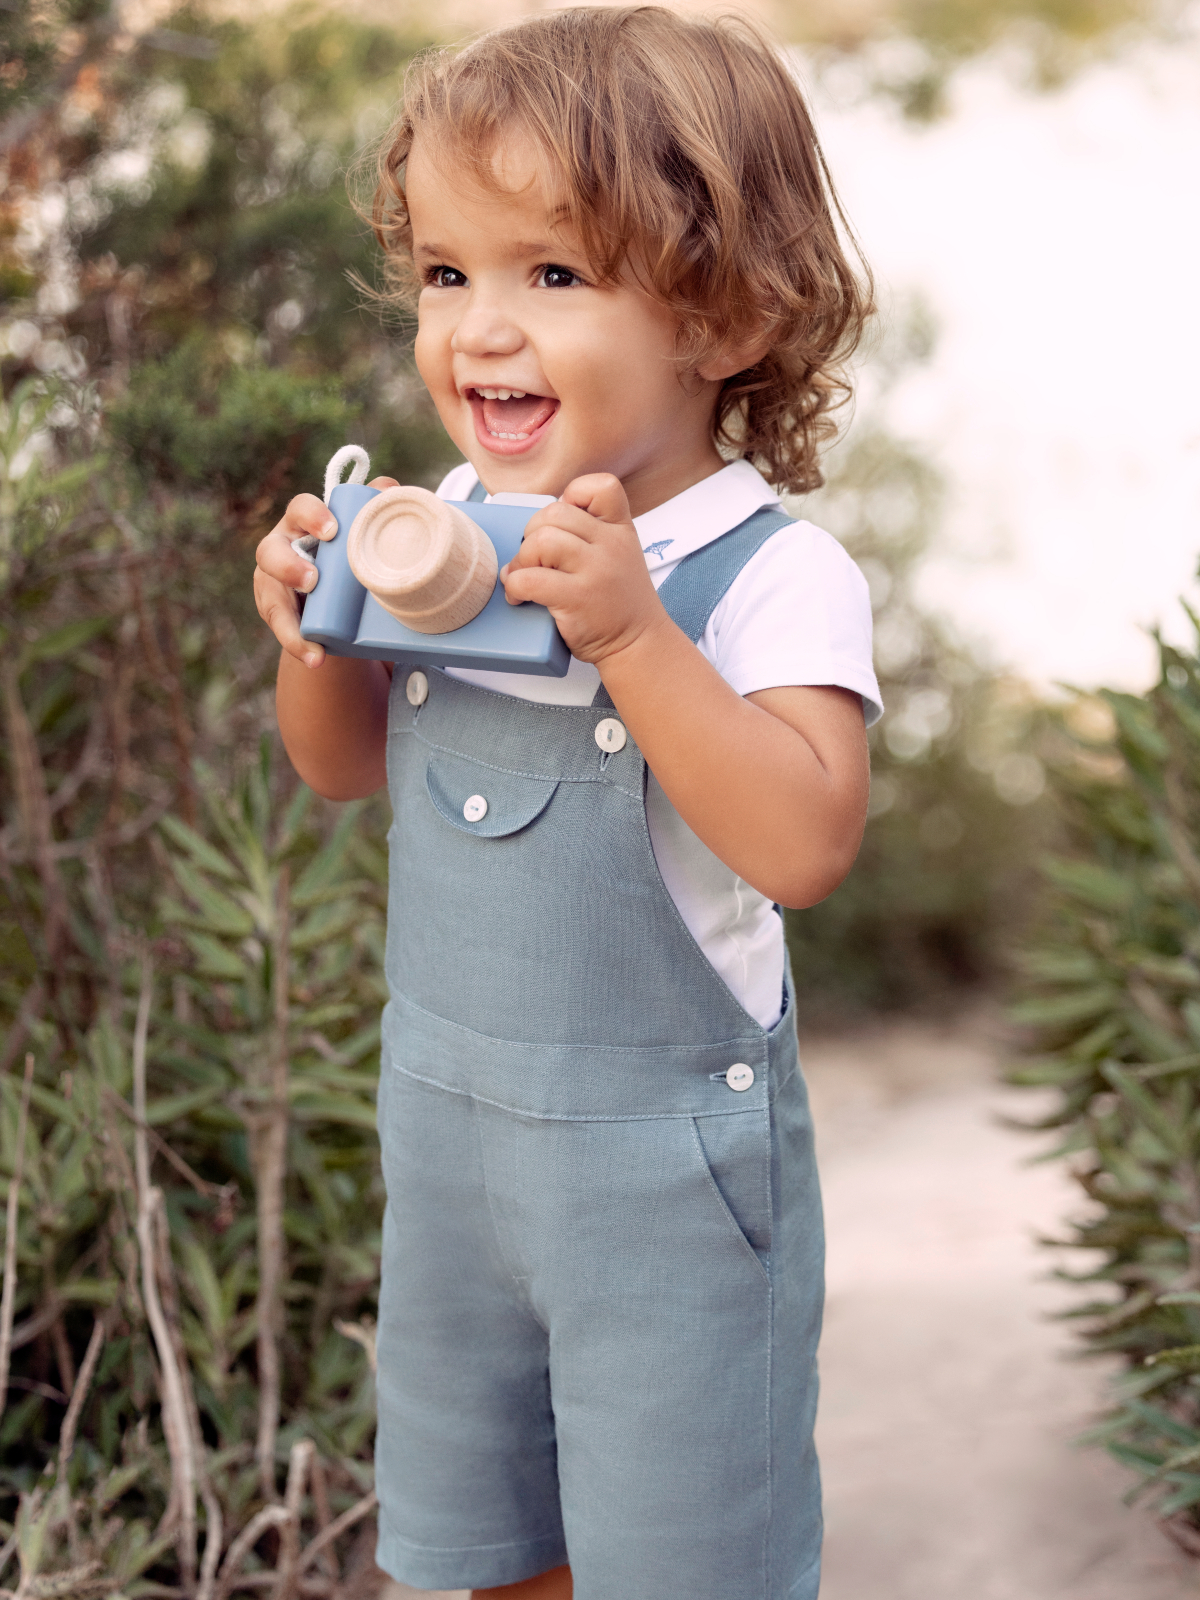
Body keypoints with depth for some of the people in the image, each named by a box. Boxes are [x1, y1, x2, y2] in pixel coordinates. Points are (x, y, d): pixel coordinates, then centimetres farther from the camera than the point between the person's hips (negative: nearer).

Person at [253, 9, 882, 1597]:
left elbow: (804, 843, -33)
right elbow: (343, 766, 9)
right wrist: (319, 632, -11)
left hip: (666, 1159, -6)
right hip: (447, 1117, 6)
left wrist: (630, 632, -37)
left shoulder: (778, 577, -21)